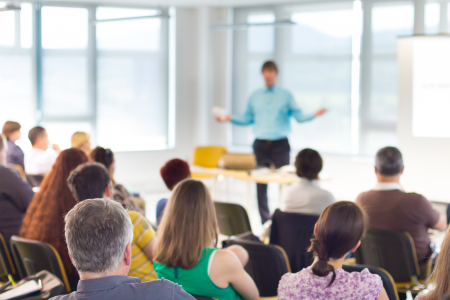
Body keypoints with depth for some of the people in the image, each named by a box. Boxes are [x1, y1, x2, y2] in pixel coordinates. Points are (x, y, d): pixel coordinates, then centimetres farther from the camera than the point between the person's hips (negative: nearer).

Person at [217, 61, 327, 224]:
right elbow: (247, 118, 17)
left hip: (280, 144, -2)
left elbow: (298, 115, -2)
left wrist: (314, 115, -18)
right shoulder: (255, 96, 12)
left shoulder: (286, 95, 5)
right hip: (260, 144, 2)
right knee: (260, 184, 2)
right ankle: (265, 220, 9)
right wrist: (230, 118, 5)